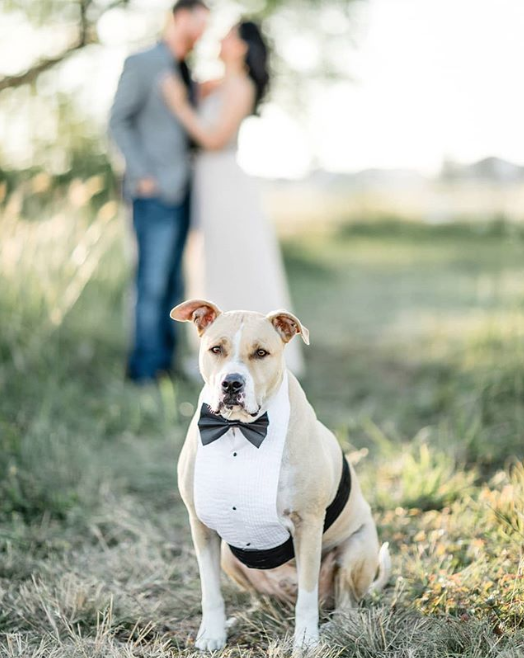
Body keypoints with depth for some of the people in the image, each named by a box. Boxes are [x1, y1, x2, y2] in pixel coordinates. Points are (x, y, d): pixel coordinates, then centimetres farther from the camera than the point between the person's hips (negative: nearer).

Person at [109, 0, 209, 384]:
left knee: (172, 281, 8)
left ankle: (164, 360, 14)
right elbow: (119, 122, -11)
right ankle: (146, 367, -2)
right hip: (154, 193, -8)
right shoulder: (141, 63, -5)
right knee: (154, 281, -8)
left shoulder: (185, 75, 19)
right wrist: (143, 176, -17)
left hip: (179, 193, 8)